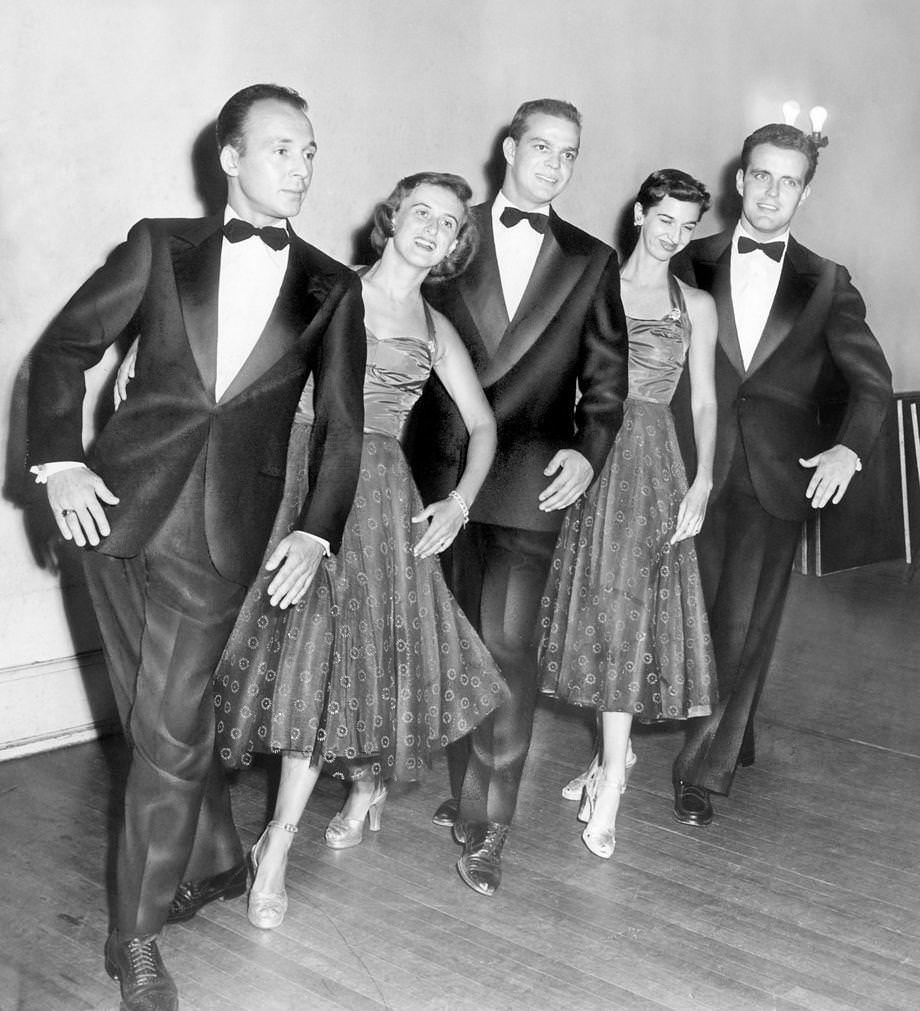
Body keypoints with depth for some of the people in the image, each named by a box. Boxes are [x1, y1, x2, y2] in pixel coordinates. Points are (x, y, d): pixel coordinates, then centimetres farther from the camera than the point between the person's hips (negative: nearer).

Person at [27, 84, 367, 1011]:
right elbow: (63, 350, 9)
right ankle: (216, 862, 35)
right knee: (160, 714, 11)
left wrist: (317, 531, -3)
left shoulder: (331, 289, 10)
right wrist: (58, 461, -5)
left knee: (169, 727, -4)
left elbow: (341, 426, 10)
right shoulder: (160, 245, 8)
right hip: (119, 499, 1)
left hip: (225, 522, -1)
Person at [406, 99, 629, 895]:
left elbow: (607, 378, 10)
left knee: (508, 642, -8)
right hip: (441, 471, 1)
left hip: (530, 478, -1)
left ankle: (486, 824, 4)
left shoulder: (591, 261, 10)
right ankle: (468, 793, 27)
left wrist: (588, 450, -8)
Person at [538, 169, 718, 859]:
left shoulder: (696, 305, 7)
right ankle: (617, 752, 21)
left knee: (629, 607, -7)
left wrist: (703, 481, -6)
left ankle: (610, 786, -6)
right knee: (594, 600, 5)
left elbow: (705, 400, 6)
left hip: (652, 459, -1)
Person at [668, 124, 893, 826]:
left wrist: (850, 447, -14)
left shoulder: (827, 285, 7)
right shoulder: (692, 264, 6)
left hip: (778, 477, 0)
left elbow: (871, 380, 5)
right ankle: (736, 740, 31)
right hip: (698, 472, 1)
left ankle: (705, 769, 8)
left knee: (745, 628, -3)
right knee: (702, 618, 9)